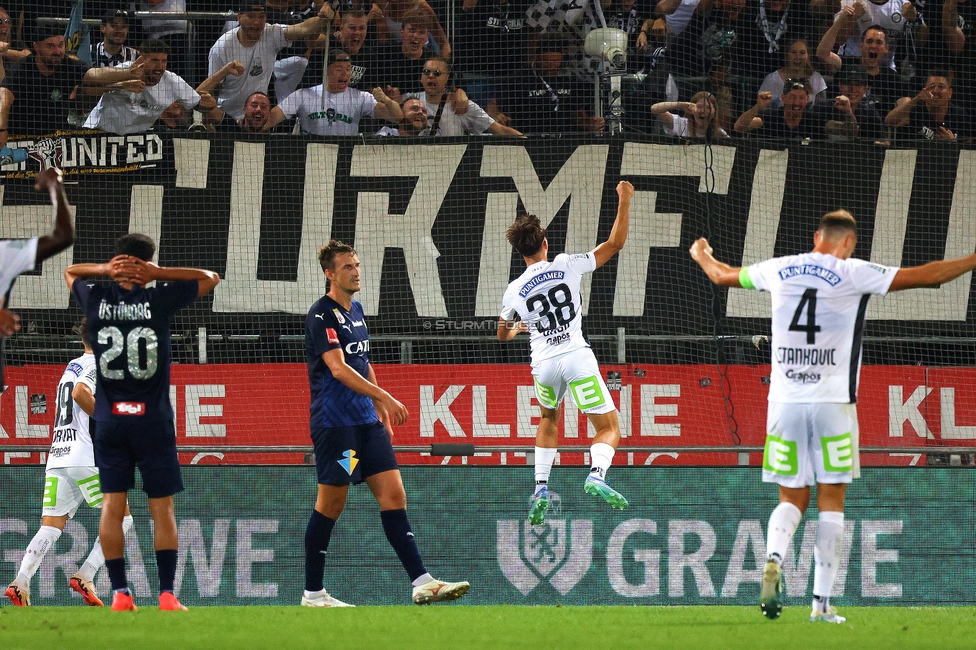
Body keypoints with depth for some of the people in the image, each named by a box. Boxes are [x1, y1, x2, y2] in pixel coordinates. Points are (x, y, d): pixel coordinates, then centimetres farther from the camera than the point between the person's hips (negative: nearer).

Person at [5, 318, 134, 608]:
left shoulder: (72, 367, 24)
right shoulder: (97, 364, -2)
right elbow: (80, 392, -20)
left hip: (57, 458, 8)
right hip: (86, 457, -8)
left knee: (51, 527, 0)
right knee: (122, 518, 4)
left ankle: (21, 582, -19)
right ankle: (85, 576, -8)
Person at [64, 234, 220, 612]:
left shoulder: (96, 300, -1)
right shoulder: (159, 300, -7)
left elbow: (70, 272, 22)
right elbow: (210, 278, 7)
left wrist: (105, 270, 4)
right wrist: (158, 274, -2)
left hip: (109, 421, 2)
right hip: (153, 420, -2)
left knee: (112, 505, 3)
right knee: (162, 508, 1)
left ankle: (119, 593, -3)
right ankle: (167, 594, -4)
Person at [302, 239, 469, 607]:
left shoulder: (356, 310, 15)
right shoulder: (322, 315, -12)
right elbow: (338, 369, -22)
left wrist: (382, 411, 22)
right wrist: (384, 397, -27)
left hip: (366, 421, 8)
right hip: (334, 422, -8)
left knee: (393, 495, 0)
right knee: (331, 504, -3)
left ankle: (421, 583, -5)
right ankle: (313, 594, 5)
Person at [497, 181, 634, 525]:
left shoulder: (514, 292, 4)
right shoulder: (567, 266, -3)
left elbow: (503, 334, 22)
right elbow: (615, 243, -1)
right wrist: (624, 202, 7)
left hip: (544, 364, 3)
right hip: (577, 358, -3)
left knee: (549, 419, 31)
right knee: (609, 428, 1)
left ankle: (541, 489, 19)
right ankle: (596, 474, -30)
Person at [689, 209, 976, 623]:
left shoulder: (779, 270, 8)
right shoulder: (853, 274, -4)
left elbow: (722, 276, 27)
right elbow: (926, 276, -3)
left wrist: (703, 257, 48)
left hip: (784, 401, 3)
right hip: (833, 403, -3)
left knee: (792, 497, 10)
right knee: (831, 500, 5)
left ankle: (774, 558, -21)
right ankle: (822, 602, 1)